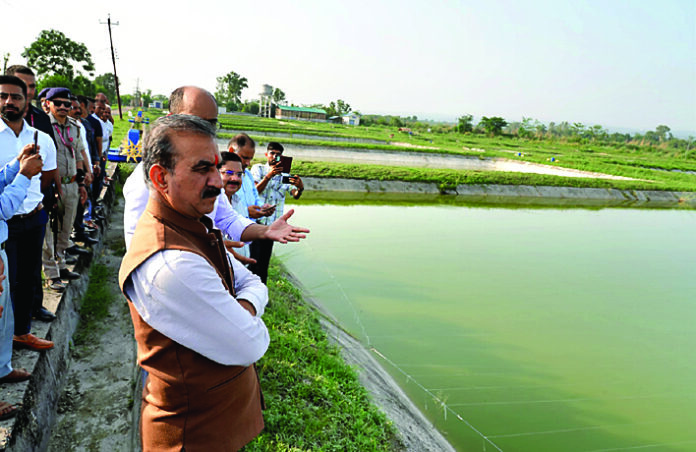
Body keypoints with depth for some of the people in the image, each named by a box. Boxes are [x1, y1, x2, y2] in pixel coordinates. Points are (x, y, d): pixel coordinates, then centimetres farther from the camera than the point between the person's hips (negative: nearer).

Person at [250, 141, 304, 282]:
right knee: (253, 262, -7)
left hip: (272, 225, 3)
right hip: (256, 222, -3)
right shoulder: (258, 169, 4)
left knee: (264, 264, 10)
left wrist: (300, 188, -26)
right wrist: (269, 176, -23)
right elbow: (255, 191, -11)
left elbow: (295, 195, -3)